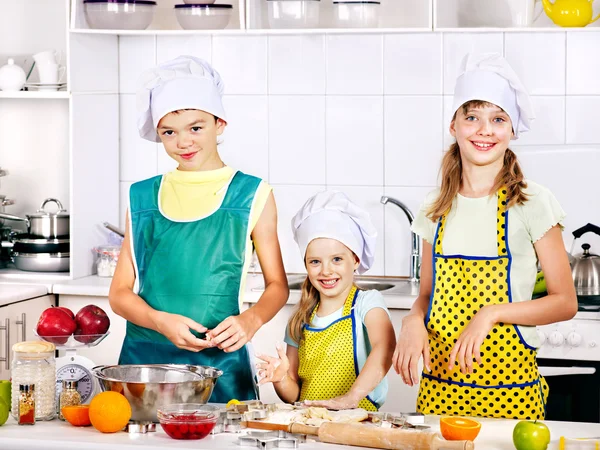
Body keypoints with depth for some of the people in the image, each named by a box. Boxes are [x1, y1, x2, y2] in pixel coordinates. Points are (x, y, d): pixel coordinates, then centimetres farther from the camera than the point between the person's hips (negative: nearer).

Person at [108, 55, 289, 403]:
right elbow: (120, 293, 9)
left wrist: (250, 320, -13)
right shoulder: (143, 198, 9)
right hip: (144, 357, 2)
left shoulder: (252, 196, 3)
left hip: (220, 363, -2)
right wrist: (161, 321, -11)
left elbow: (277, 286, 8)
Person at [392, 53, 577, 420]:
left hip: (508, 390, -3)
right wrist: (414, 321, -6)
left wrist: (492, 313, -16)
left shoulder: (532, 202, -4)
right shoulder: (438, 209, 7)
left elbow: (565, 302, -4)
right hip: (439, 385, 3)